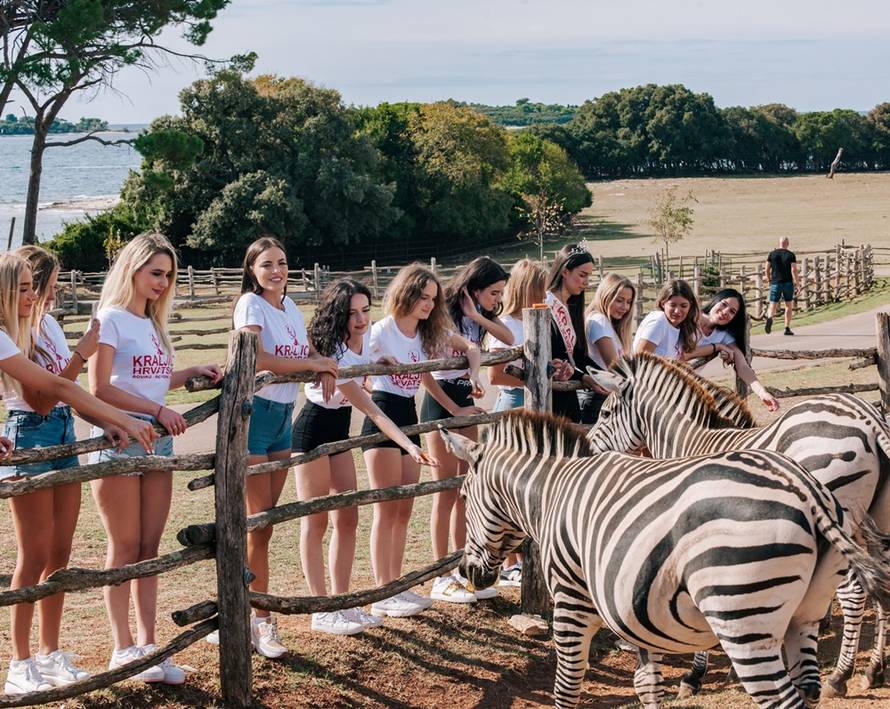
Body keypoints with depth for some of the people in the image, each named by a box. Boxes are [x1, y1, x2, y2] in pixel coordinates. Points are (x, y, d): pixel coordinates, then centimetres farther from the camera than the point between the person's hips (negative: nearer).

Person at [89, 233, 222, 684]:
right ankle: (123, 649, 3)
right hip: (118, 439, -7)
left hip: (157, 440, 7)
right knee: (125, 547, -3)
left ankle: (148, 645, 8)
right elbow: (100, 389, -15)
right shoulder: (111, 318, -7)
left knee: (149, 547, 6)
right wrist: (159, 411, -17)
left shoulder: (153, 323, 17)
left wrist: (193, 373, 2)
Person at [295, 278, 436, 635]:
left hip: (339, 429, 8)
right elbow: (372, 410, -31)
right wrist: (409, 446, -35)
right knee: (316, 521, -2)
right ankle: (322, 612, 3)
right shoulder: (334, 356, -30)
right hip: (313, 430, -8)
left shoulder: (367, 336, -7)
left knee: (347, 519, 6)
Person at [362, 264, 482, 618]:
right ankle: (383, 593, -2)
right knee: (386, 510, -6)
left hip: (408, 416, 7)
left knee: (404, 511, 9)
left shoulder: (430, 332, 8)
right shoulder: (381, 332, -11)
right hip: (382, 416, -7)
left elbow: (470, 347, 16)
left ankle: (396, 586, 16)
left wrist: (473, 374, 0)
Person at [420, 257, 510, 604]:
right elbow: (423, 370, -17)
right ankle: (441, 579, 0)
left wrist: (479, 316, -18)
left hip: (465, 401, 8)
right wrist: (453, 408, -15)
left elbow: (509, 338, -8)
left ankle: (463, 572, 13)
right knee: (446, 492, -5)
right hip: (441, 401, -8)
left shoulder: (481, 316, 9)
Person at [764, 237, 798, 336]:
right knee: (789, 305, 14)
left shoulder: (772, 254, 3)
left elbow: (767, 269, 3)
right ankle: (787, 328, 11)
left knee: (772, 305, -1)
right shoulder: (791, 255, -2)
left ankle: (770, 318, -33)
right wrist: (796, 284, -6)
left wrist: (769, 280, 18)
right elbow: (794, 270, -10)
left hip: (775, 283, 1)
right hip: (788, 283, -1)